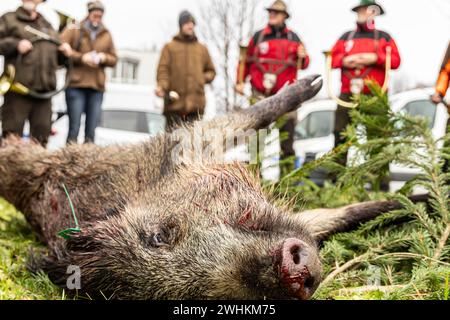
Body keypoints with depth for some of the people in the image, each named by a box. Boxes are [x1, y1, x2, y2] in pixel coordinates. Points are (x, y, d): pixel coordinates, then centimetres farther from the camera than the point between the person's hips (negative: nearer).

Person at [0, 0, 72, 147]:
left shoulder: (48, 26, 24)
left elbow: (56, 58, 30)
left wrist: (64, 52, 9)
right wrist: (15, 44, -14)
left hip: (44, 90, 5)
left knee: (42, 135, 7)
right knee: (12, 134, -5)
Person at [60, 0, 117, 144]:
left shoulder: (106, 35, 16)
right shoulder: (73, 30, 5)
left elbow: (114, 59, 19)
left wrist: (104, 57, -3)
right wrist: (81, 57, -14)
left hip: (97, 87, 3)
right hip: (76, 85, -3)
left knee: (92, 129, 2)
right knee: (74, 126, -6)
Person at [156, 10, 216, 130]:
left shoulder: (202, 49, 18)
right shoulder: (170, 47, 8)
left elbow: (211, 71, 26)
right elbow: (163, 70, -1)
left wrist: (203, 78, 4)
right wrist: (162, 87, -19)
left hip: (196, 105, 3)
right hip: (175, 103, -2)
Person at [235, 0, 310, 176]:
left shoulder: (293, 38, 10)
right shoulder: (258, 36, 9)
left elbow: (304, 64, 12)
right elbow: (246, 61, 15)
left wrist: (302, 57, -9)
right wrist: (240, 81, 8)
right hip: (261, 95, 0)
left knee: (287, 132, 1)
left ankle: (287, 167, 8)